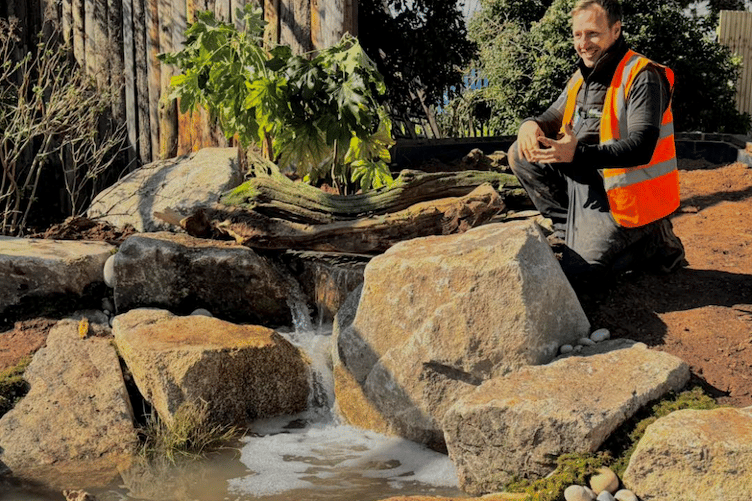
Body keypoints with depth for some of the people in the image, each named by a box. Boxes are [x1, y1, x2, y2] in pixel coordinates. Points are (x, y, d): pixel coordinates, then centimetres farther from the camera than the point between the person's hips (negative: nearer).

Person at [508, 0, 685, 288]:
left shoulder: (643, 77, -18)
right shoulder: (584, 75, 8)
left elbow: (641, 148, -28)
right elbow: (554, 116, 18)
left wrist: (577, 153, -40)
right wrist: (532, 124, -10)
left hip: (618, 197, -8)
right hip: (584, 181, 8)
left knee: (578, 268, -14)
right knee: (521, 156, 1)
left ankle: (652, 242, 7)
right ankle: (572, 229, 6)